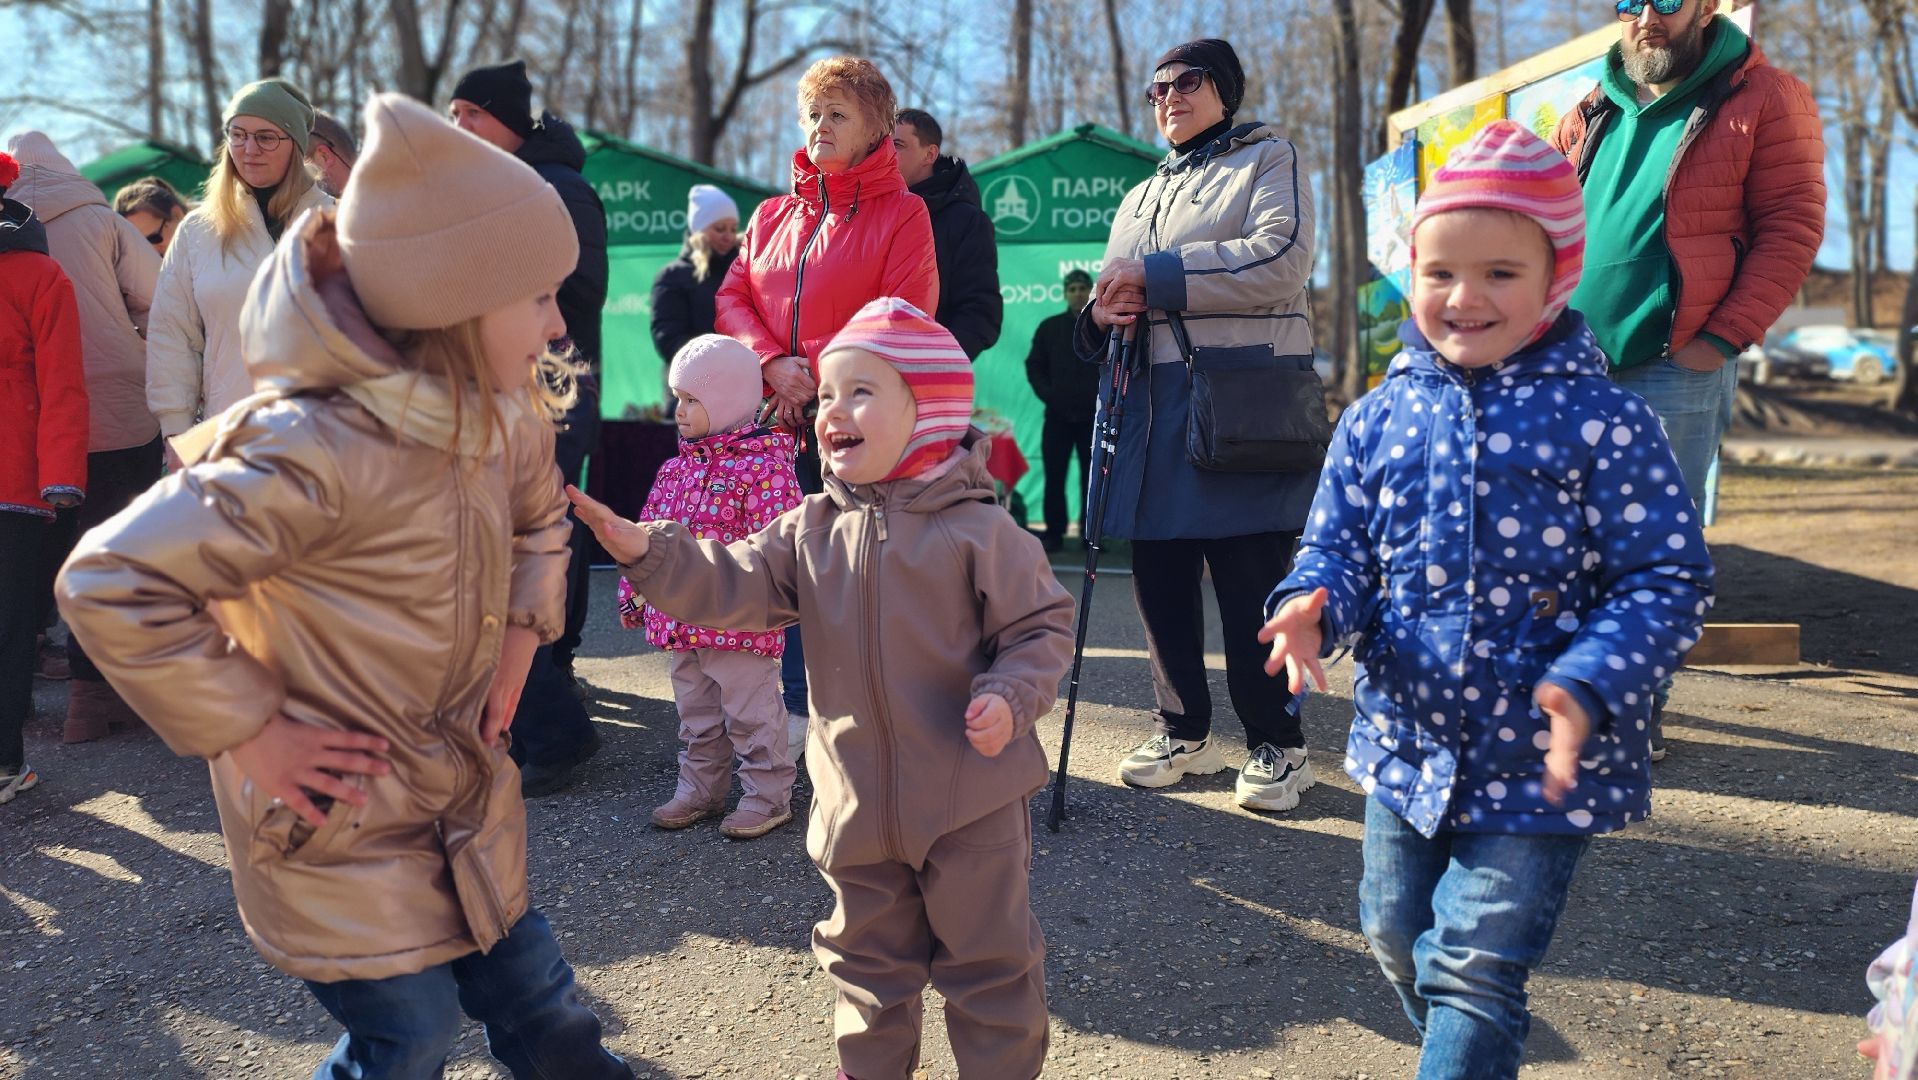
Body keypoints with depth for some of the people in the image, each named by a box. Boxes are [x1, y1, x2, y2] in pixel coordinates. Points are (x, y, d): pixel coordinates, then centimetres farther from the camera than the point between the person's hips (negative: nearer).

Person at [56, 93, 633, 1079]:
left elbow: (539, 519, 16)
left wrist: (520, 638, 3)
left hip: (467, 789, 7)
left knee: (532, 998, 15)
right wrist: (251, 733, -22)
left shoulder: (502, 415, -6)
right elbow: (111, 582, -27)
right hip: (340, 813, -6)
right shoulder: (319, 450, -30)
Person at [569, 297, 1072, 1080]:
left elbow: (1042, 628, -7)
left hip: (969, 796, -4)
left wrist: (1010, 697, -23)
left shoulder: (978, 532, -13)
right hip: (856, 795, 5)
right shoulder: (810, 530, 1)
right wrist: (642, 548, -19)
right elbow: (731, 588, -6)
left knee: (988, 957, 11)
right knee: (867, 953, 22)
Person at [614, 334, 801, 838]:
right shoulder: (675, 468, 11)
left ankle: (767, 795, 18)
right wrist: (635, 594, 13)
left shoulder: (764, 466, -14)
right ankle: (700, 790, 33)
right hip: (681, 620, 8)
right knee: (696, 715, 19)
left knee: (751, 713, 4)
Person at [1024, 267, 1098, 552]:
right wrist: (1047, 394, -5)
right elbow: (1034, 367, 9)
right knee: (1054, 477, 0)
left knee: (1092, 477, 2)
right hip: (1057, 415, 1)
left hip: (1093, 416, 0)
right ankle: (1054, 533, 7)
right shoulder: (1049, 327, 8)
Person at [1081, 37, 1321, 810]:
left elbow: (1282, 259, -12)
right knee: (1159, 578, 6)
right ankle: (1184, 733, 20)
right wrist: (1102, 313, -1)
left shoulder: (1268, 157, 6)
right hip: (1154, 405, 6)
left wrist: (1154, 275, -14)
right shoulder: (1140, 196, 24)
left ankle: (1277, 746, 9)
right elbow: (1120, 294, 25)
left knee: (1250, 581, -5)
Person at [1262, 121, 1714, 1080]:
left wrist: (1590, 684, -27)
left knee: (1472, 971, -1)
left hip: (1538, 760, -5)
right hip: (1405, 743, 6)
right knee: (1398, 941, 23)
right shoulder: (1378, 418, -1)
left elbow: (1666, 577, -12)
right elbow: (1339, 547, 5)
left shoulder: (1599, 421, -13)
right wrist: (1312, 604, -18)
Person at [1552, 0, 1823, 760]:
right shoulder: (1589, 117, 14)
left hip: (1676, 370, -5)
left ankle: (1640, 707, 14)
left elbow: (1792, 229, -6)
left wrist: (1725, 336, -14)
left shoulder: (1764, 101, -1)